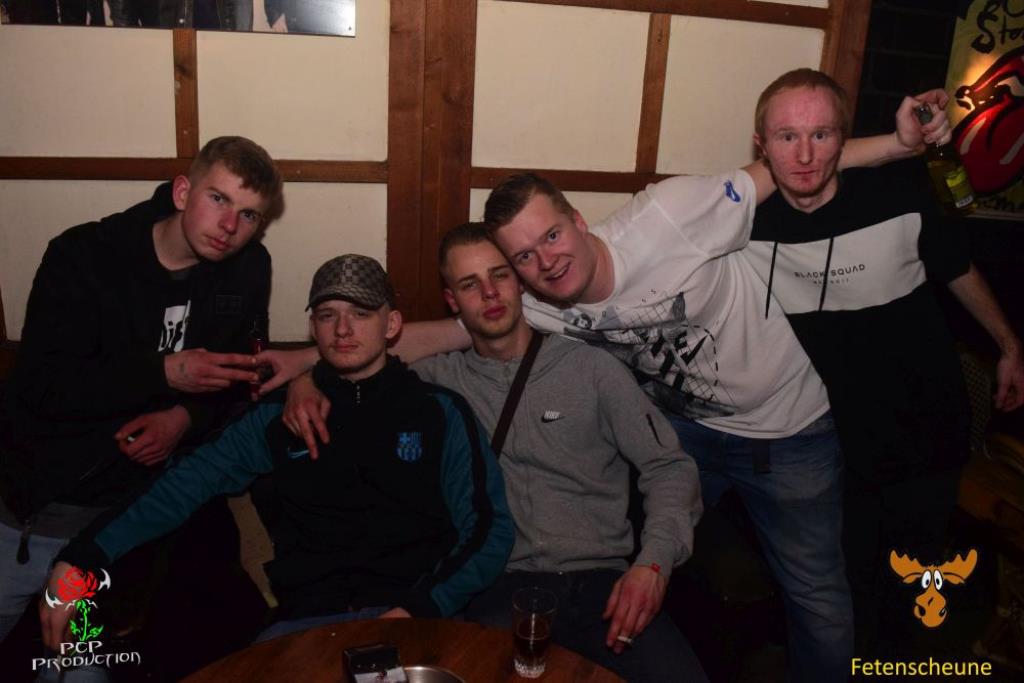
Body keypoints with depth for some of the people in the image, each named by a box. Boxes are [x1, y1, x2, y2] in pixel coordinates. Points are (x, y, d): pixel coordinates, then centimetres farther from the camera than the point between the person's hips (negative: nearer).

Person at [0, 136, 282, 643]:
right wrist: (165, 372, -25)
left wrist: (185, 418, -12)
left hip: (149, 499, 2)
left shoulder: (248, 269, -3)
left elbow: (236, 374, 7)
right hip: (43, 500, -1)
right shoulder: (83, 256, -11)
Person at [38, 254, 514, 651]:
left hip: (411, 619, -2)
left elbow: (490, 526, 2)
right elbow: (187, 485, 5)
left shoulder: (439, 412, 7)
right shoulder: (279, 417, 12)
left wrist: (420, 609, -11)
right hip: (305, 622, 2)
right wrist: (79, 559, -6)